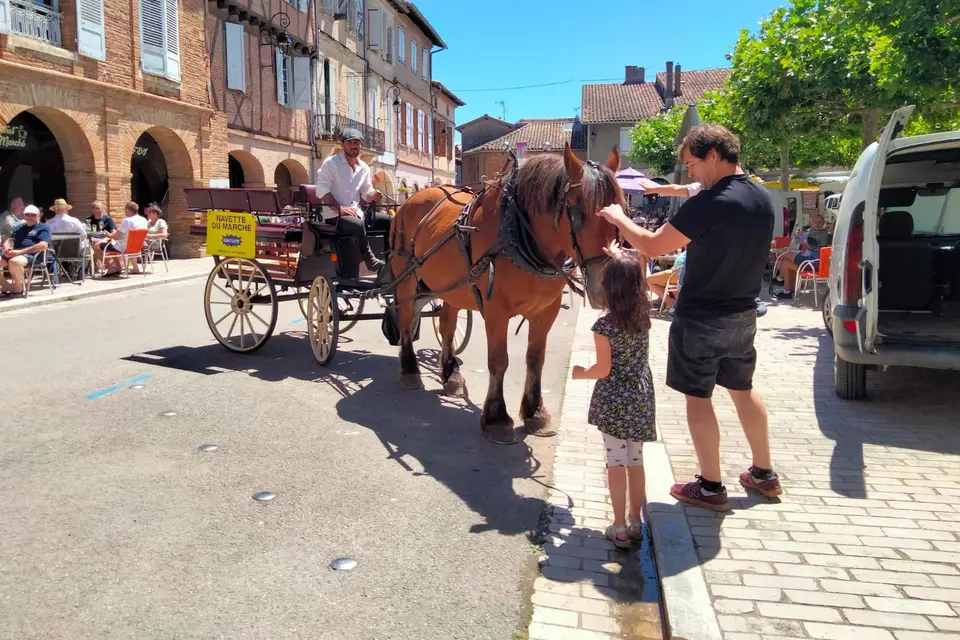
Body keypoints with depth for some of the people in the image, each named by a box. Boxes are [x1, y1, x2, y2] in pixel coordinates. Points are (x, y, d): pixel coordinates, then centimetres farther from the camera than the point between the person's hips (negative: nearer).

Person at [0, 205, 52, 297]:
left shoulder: (43, 228, 7)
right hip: (14, 254, 7)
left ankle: (18, 289, -17)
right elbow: (10, 240, 22)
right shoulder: (20, 228, 30)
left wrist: (20, 251, -17)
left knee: (14, 262, -39)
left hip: (32, 255, -7)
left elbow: (43, 245, -10)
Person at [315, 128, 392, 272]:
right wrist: (339, 208, -24)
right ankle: (370, 260, -32)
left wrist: (373, 196, -6)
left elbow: (366, 192, 20)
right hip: (334, 214, -7)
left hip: (356, 212, 7)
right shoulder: (331, 163, -4)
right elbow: (322, 190, -12)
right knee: (358, 224, -38)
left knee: (388, 221, -9)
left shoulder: (364, 168, 14)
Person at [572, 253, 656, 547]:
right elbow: (639, 282, 20)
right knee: (636, 460, 15)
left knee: (616, 462, 3)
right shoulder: (644, 315, -1)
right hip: (641, 398, 5)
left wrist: (581, 373, 1)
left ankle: (619, 528, 10)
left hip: (614, 401, -5)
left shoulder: (604, 325, -17)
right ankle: (635, 521, 26)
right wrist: (625, 261, 25)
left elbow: (603, 369, -16)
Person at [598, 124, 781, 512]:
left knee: (698, 397, 5)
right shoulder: (763, 200, 4)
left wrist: (618, 218, -4)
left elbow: (652, 246, -20)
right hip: (743, 315, 8)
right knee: (743, 390, 21)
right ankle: (764, 474, 32)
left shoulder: (709, 204, -23)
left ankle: (710, 487, 14)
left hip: (701, 319, -8)